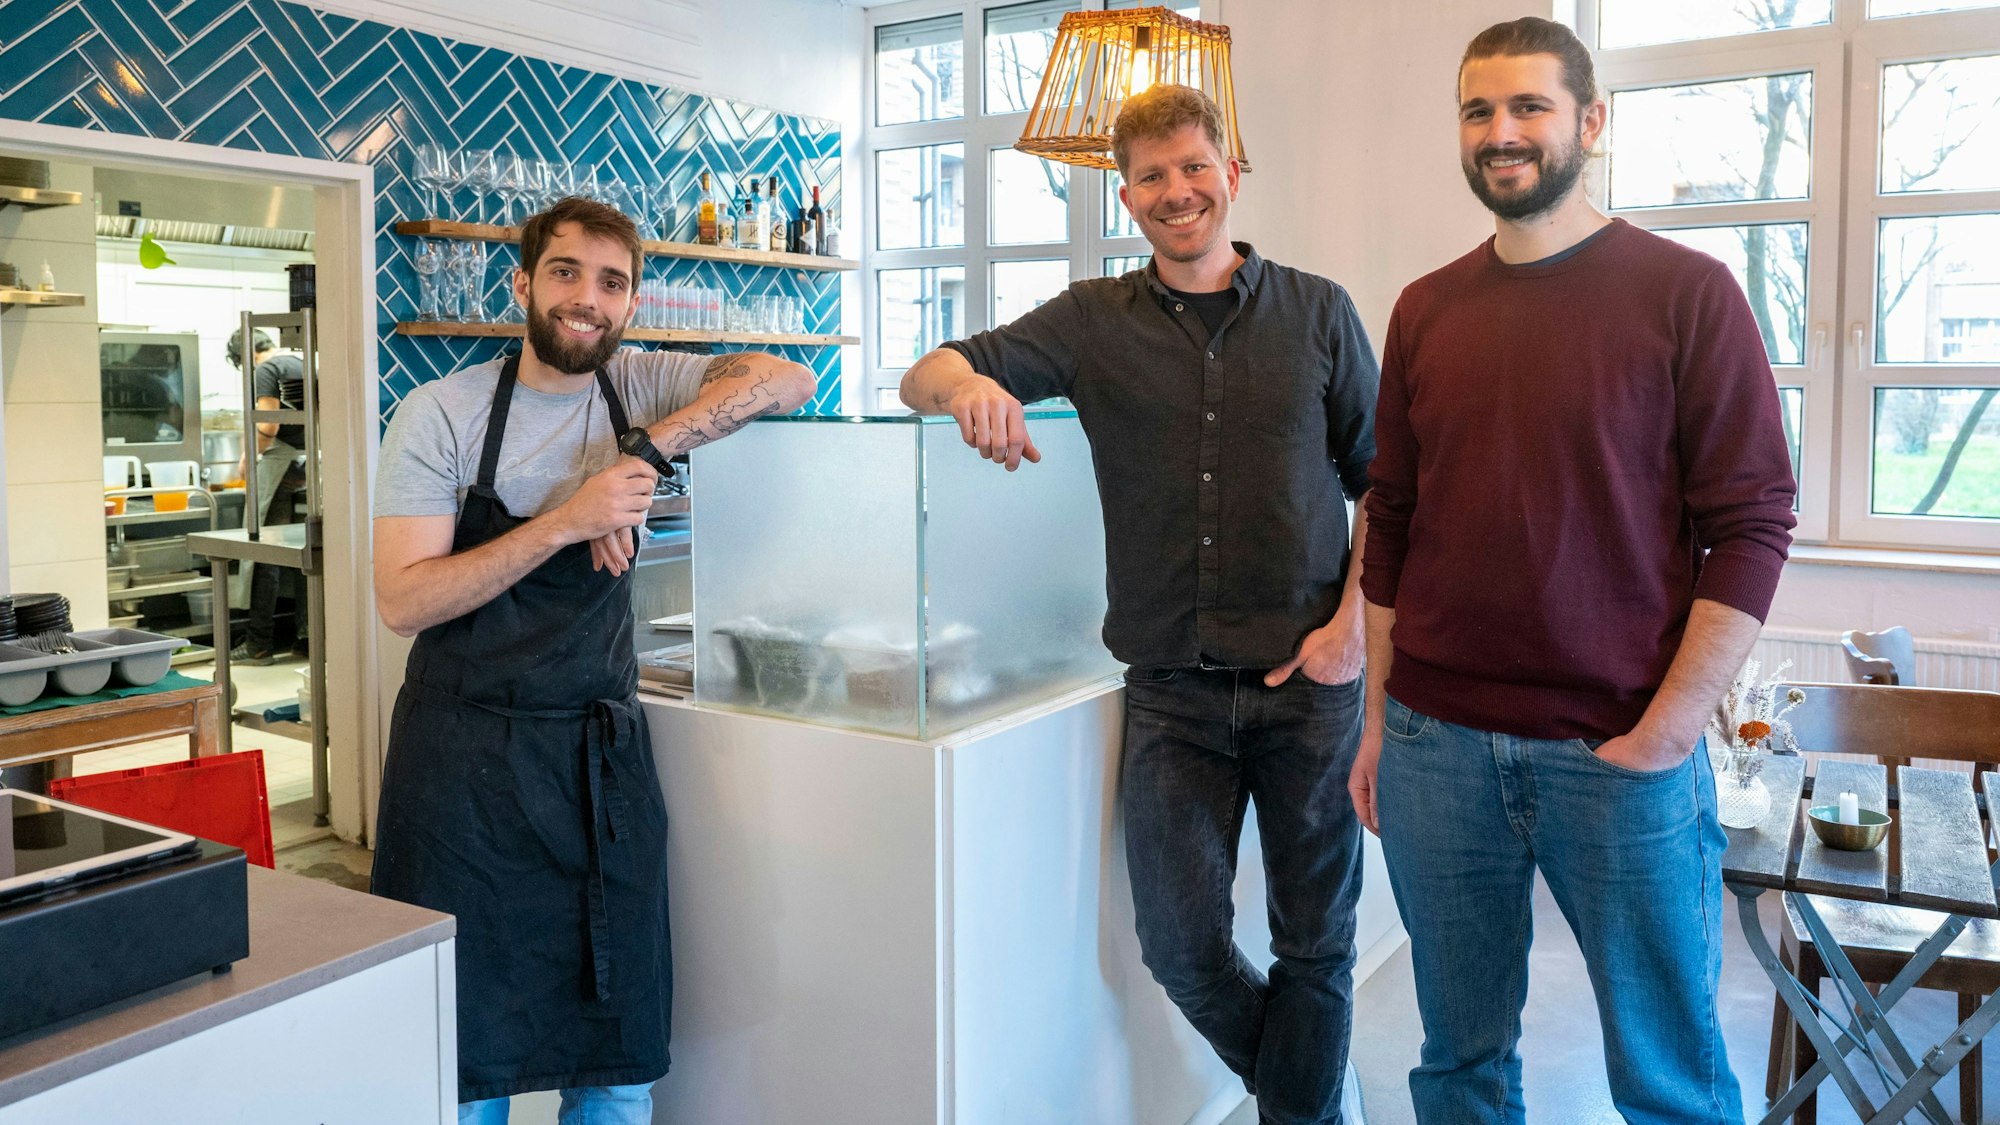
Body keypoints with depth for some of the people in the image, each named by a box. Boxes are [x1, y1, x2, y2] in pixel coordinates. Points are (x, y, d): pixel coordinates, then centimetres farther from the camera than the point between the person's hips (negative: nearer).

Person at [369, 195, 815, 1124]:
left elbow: (787, 379, -12)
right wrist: (563, 522, -21)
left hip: (602, 755, 3)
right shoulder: (440, 414, -5)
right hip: (464, 759, -2)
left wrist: (644, 449, -22)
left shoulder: (640, 388, 3)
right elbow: (402, 603, -13)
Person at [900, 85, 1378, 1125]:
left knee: (1315, 941, 7)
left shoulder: (1318, 312, 3)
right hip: (1171, 688, 1)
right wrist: (969, 384, -26)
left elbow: (1382, 483, 6)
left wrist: (1352, 626, -6)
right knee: (1180, 942, 5)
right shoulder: (1094, 322, 4)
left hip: (1308, 681, -1)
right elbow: (922, 377, -2)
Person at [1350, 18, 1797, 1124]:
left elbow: (1751, 526, -6)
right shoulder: (1424, 311, 8)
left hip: (1624, 753, -3)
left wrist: (1664, 733, -13)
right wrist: (1380, 719, 8)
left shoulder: (1687, 293, -3)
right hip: (1435, 746, 3)